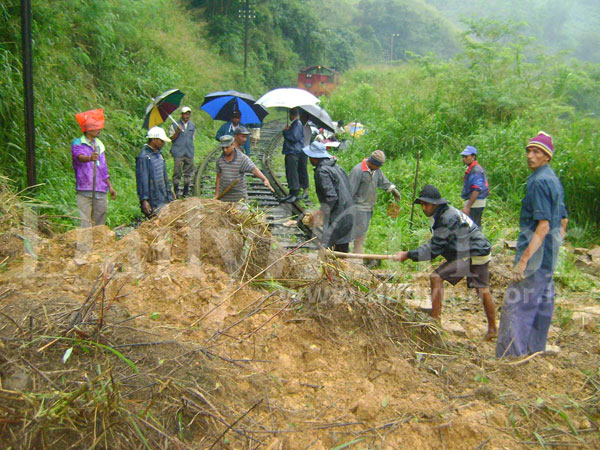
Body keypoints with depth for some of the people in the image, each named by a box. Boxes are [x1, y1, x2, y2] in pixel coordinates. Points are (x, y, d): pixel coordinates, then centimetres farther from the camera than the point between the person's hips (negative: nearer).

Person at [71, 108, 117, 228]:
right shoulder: (77, 143, 0)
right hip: (84, 190, -6)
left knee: (100, 223, 8)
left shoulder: (99, 144, 19)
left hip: (100, 191, 6)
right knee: (85, 222, -10)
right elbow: (79, 156, -22)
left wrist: (110, 186, 20)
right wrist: (89, 158, -44)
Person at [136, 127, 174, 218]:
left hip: (164, 200, 8)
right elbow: (142, 180, -16)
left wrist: (170, 196, 21)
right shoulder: (143, 157, -13)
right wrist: (144, 200, -20)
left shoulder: (159, 154, 14)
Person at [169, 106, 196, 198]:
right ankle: (176, 191, 5)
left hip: (189, 153, 4)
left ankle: (186, 191, 16)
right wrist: (178, 131, -15)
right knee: (177, 172, -3)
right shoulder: (175, 125, 2)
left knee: (188, 173, 6)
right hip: (178, 153, -4)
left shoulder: (193, 125, 14)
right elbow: (172, 139, 0)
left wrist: (190, 148, 13)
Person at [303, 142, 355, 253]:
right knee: (342, 249, 18)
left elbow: (331, 197, -23)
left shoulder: (322, 171, -15)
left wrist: (319, 214, -15)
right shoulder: (335, 166, 12)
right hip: (348, 213, 9)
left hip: (337, 217, -9)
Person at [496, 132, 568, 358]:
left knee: (517, 305, -8)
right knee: (541, 304, 16)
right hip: (549, 258, 10)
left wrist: (524, 259, -24)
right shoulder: (554, 180, 15)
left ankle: (510, 357, -6)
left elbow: (543, 226, -23)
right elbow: (563, 221, 21)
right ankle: (535, 352, 26)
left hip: (535, 253, -10)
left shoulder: (540, 181, -16)